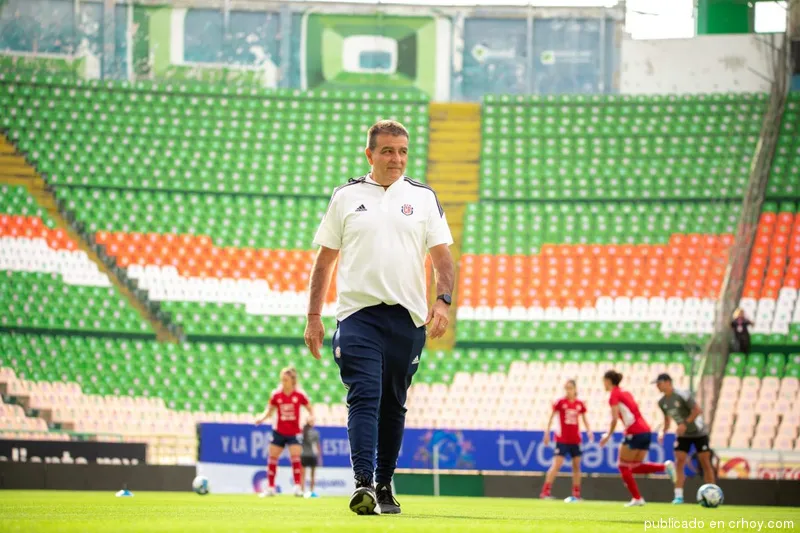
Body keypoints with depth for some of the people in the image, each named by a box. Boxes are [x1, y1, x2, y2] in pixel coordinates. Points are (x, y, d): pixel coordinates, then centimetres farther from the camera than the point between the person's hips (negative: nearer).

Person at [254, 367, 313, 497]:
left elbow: (310, 409, 4)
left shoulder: (299, 395, -7)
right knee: (272, 458, 3)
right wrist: (261, 418, -12)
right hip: (279, 432, 2)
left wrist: (311, 417, -16)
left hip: (294, 433, -2)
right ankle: (270, 488, 11)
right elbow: (269, 410, 6)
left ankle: (298, 487, -7)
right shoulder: (276, 395, -3)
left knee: (295, 457, -13)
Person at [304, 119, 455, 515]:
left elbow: (442, 256, 7)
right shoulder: (346, 197, 9)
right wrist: (313, 317, 7)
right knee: (364, 397, -15)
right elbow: (325, 260, 12)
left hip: (407, 318, 2)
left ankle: (384, 486, 17)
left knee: (393, 405, 8)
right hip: (358, 315, -2)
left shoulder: (423, 198, 10)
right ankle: (363, 484, -25)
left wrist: (443, 300, -10)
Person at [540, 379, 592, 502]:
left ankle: (576, 494, 15)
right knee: (556, 465, -13)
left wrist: (588, 430, -3)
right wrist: (547, 432, -6)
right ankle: (545, 491, -14)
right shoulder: (560, 402, -5)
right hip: (562, 439, -4)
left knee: (576, 466, 7)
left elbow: (584, 419, 13)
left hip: (575, 440, 4)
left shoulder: (580, 404, 4)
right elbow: (551, 417, -1)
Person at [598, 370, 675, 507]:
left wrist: (608, 436, -4)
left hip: (634, 433, -8)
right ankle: (665, 466, -4)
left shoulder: (614, 395, -4)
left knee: (624, 466, 3)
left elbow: (615, 419, -12)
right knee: (635, 467, 13)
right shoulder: (626, 393, 21)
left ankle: (637, 498, 0)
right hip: (646, 431, 8)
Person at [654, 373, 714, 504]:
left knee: (705, 463, -2)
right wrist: (663, 432, -3)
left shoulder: (682, 395, -21)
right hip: (683, 435, 5)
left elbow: (697, 410, -23)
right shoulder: (662, 402, -1)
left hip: (699, 433, -5)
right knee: (679, 462, -10)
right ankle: (678, 496, -13)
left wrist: (685, 424, -29)